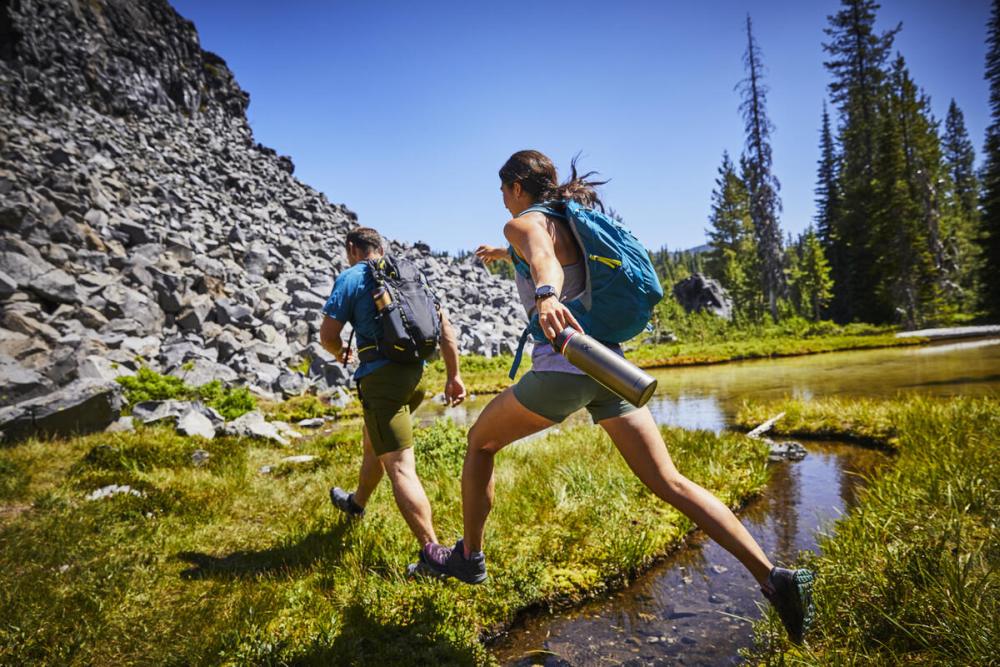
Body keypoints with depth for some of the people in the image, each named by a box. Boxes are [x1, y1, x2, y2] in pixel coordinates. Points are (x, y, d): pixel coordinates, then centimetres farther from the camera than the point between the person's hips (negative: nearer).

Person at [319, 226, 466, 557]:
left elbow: (327, 335, -3)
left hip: (381, 375, -7)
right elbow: (445, 325, 9)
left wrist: (341, 354, 19)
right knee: (372, 442, 29)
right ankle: (357, 503, 53)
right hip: (413, 372, 7)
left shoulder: (351, 278, -1)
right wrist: (454, 375, 11)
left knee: (400, 468, -8)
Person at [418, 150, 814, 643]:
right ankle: (775, 577, 0)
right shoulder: (570, 222, 23)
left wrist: (545, 296, -49)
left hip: (564, 366, -7)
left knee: (480, 442, 16)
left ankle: (469, 559, 27)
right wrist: (506, 254, 64)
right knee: (669, 483, 6)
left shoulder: (523, 224, 0)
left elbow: (545, 261, -26)